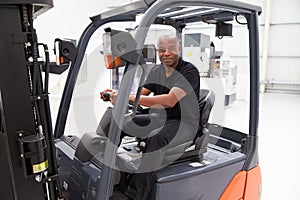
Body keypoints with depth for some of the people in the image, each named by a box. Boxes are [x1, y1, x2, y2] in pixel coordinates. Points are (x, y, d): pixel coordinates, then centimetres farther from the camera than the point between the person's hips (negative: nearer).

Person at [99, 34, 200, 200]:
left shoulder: (189, 71, -14)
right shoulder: (156, 71, 10)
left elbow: (170, 101, -28)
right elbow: (139, 93, 4)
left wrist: (130, 97, -34)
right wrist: (115, 94, -16)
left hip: (184, 123, -7)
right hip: (160, 119, 7)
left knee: (156, 138, -38)